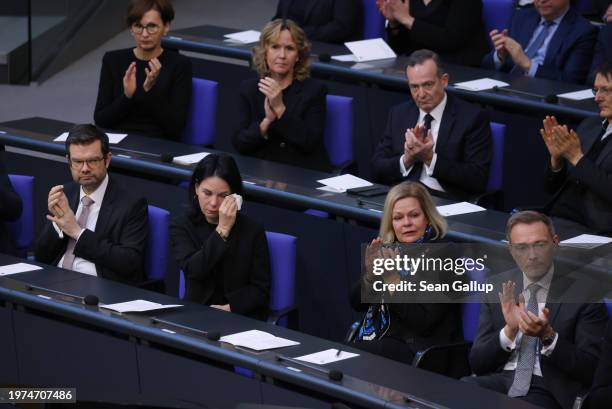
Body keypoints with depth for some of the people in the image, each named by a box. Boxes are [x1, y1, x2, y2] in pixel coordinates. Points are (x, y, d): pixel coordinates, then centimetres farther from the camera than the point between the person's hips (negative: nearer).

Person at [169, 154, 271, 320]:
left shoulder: (252, 230, 1)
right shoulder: (181, 227, 4)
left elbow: (260, 289, 1)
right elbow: (193, 270, -13)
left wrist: (229, 308, -15)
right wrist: (223, 230, -16)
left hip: (241, 316, -1)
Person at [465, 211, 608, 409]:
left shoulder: (583, 290, -1)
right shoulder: (499, 287, 10)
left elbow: (591, 370, -3)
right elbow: (477, 363, 8)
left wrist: (548, 336, -19)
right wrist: (509, 331, -11)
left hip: (547, 390, -3)